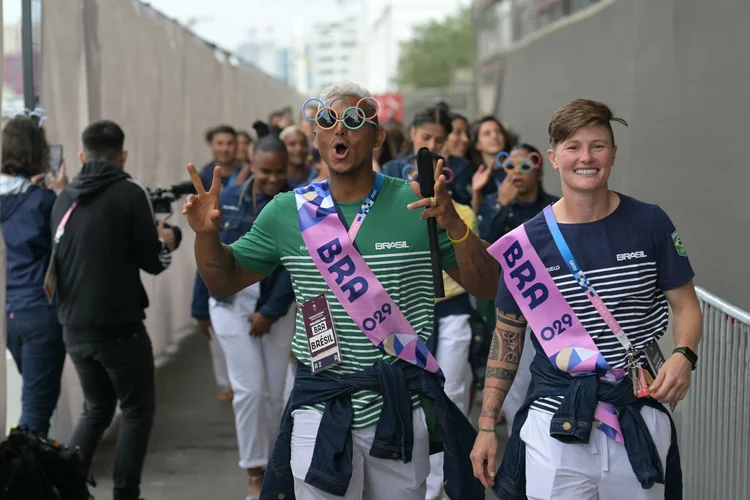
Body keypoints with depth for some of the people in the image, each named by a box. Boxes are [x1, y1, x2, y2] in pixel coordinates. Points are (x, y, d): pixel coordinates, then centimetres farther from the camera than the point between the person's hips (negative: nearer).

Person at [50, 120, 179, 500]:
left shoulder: (64, 198, 8)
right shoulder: (129, 193, -8)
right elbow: (151, 262, -8)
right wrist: (165, 242, 12)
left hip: (74, 328, 6)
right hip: (118, 326, -6)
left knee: (97, 409, 21)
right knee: (138, 410, 9)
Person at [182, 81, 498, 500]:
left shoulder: (415, 204, -4)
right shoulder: (288, 212, 1)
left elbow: (486, 287, -4)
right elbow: (225, 281, 11)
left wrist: (453, 224, -21)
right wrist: (208, 233, -9)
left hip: (402, 409, 0)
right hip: (320, 411, 1)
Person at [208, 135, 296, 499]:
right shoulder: (228, 200, -3)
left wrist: (270, 312, -14)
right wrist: (201, 306, 4)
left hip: (278, 308, 1)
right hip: (232, 303, -1)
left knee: (274, 393, 5)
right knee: (250, 389, -6)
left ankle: (268, 467, 22)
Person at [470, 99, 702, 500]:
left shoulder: (649, 223, -2)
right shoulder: (527, 241, -2)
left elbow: (685, 305, 5)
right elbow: (507, 337, 6)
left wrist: (683, 355, -17)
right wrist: (487, 425, 4)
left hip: (640, 420, 1)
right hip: (556, 421, 0)